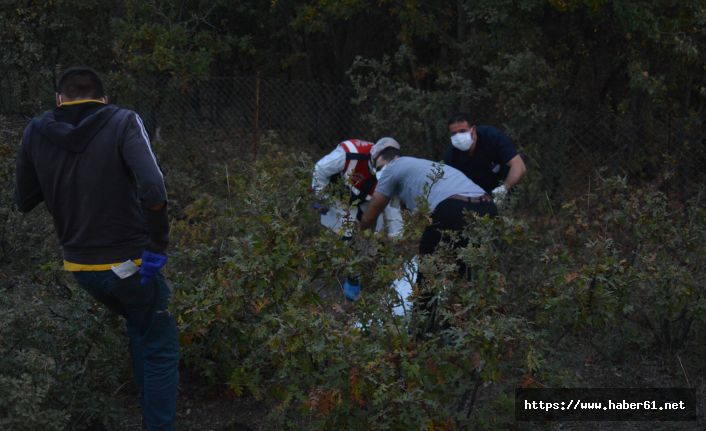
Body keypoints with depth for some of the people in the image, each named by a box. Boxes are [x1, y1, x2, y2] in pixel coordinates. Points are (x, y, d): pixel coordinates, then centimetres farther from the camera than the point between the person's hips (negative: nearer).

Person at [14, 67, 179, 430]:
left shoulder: (36, 133, -1)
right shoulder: (123, 124, -12)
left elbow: (24, 202, 9)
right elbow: (153, 191, -25)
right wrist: (157, 246, -13)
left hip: (81, 267, 5)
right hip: (128, 263, -5)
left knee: (138, 325, 31)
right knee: (160, 349, 12)